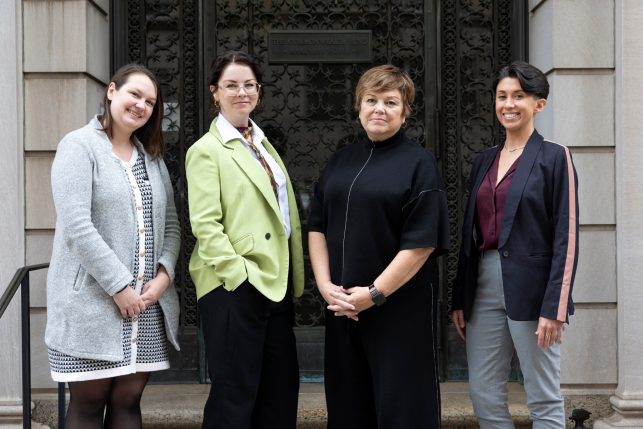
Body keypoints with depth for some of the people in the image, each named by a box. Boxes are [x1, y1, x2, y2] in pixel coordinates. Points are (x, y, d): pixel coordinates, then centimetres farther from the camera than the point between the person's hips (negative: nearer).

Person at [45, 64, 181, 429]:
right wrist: (119, 286, -16)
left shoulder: (152, 156, 17)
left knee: (128, 400, 7)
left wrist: (164, 275, -4)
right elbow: (77, 226, -14)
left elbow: (171, 223, 14)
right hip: (92, 300, -5)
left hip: (148, 301, 6)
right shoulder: (80, 146, -4)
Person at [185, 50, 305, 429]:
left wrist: (294, 279, 13)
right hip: (235, 287, -7)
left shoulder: (263, 145, 18)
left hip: (276, 282, 8)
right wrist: (239, 275, -19)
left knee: (282, 389, 11)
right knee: (235, 393, 1)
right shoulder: (206, 150, -5)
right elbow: (205, 226, -12)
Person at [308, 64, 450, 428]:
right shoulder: (342, 160, 13)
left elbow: (421, 243, -12)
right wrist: (326, 284, -3)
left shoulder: (419, 163, -5)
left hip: (401, 307, -5)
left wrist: (374, 294, -15)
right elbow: (317, 227, 11)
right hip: (343, 306, 6)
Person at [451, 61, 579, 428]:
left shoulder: (554, 157, -3)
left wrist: (555, 307, -15)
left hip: (530, 285, -6)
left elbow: (566, 237, -8)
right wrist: (460, 299, 13)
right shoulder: (485, 161, 15)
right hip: (484, 284, 6)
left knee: (544, 399, 3)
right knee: (484, 395, 8)